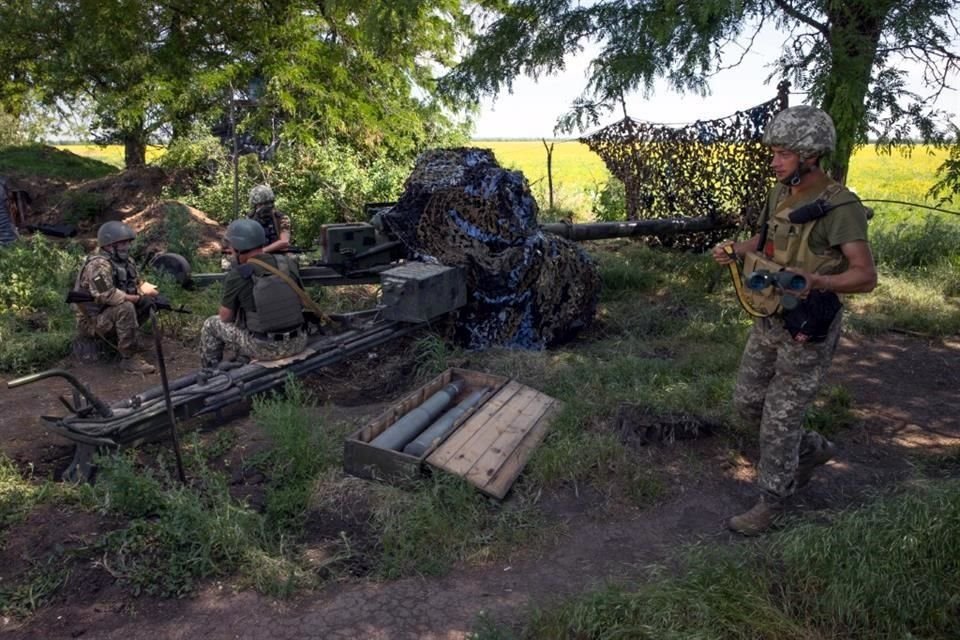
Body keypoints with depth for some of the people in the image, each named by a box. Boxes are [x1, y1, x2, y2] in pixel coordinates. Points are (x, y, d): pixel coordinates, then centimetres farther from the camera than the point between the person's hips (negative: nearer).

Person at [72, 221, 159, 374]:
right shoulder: (99, 265, -23)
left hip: (111, 313, 9)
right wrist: (138, 298, -24)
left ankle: (125, 338, 7)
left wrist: (150, 290, -11)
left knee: (148, 301, -3)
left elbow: (138, 282, 12)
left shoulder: (124, 261, 6)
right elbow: (107, 296, -34)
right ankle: (128, 359, -27)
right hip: (92, 321, -9)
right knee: (126, 308, -34)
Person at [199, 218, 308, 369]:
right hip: (297, 342, 4)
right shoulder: (289, 264, 0)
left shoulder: (236, 276, -12)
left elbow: (226, 317, 1)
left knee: (211, 324, 20)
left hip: (264, 348, -4)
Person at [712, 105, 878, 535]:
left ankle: (771, 503, 21)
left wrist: (815, 281, -40)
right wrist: (735, 250, -1)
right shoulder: (780, 194, 4)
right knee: (747, 404, 16)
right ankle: (812, 450, 40)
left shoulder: (840, 207, -19)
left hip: (806, 333, -8)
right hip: (768, 323, 8)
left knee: (780, 419, 2)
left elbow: (866, 276, -22)